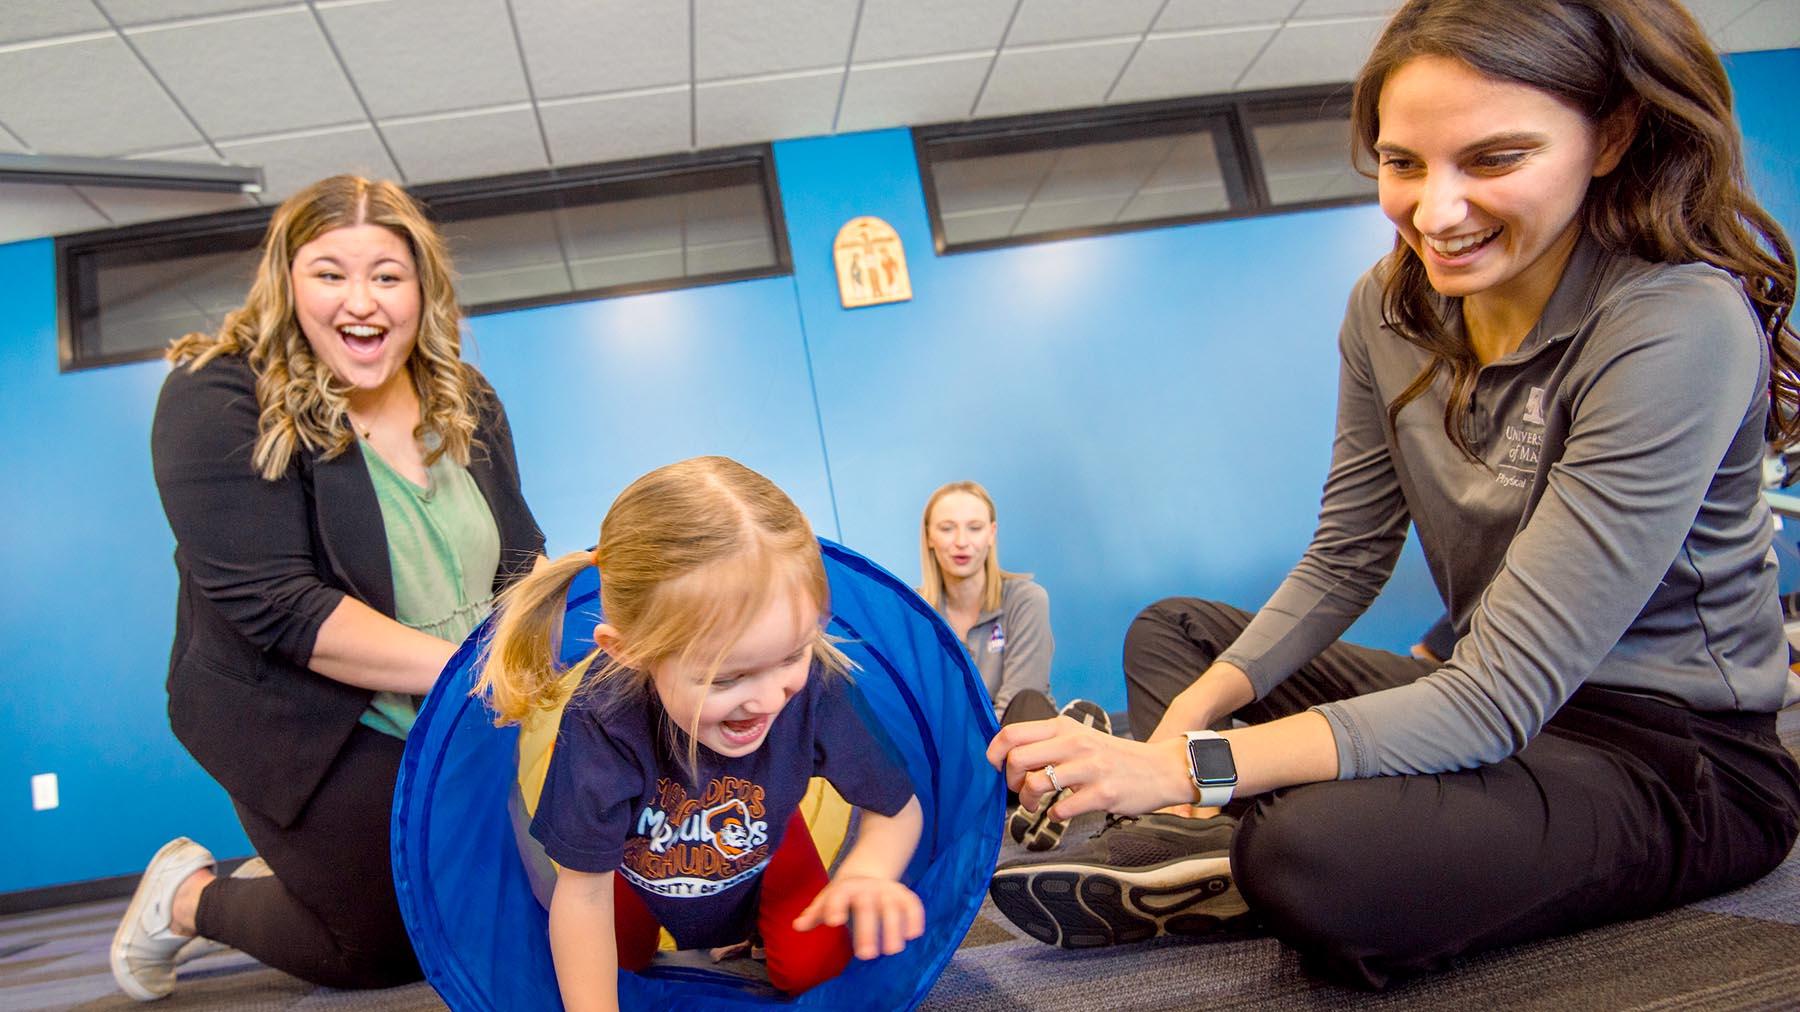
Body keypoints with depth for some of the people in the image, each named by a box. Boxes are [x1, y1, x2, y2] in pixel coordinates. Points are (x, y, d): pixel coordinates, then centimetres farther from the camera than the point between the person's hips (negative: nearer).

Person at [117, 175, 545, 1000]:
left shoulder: (462, 399, 1)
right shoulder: (219, 404, -18)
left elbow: (519, 559, 5)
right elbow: (277, 606, -25)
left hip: (467, 720, 6)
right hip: (318, 735, -6)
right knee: (394, 951, 5)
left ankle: (303, 876, 35)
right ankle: (190, 897, 30)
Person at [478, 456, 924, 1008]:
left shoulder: (813, 688, -38)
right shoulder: (601, 718, -41)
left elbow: (898, 808, -22)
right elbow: (582, 889, -28)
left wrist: (870, 870, -44)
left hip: (761, 853, 1)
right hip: (637, 859, 0)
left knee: (815, 966, -12)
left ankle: (748, 926, 21)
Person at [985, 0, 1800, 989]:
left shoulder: (1681, 325, -24)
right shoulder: (1391, 305, -2)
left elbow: (1499, 699, -28)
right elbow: (1340, 565, 3)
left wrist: (1190, 765, -32)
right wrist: (1188, 716, -12)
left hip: (1675, 759, -8)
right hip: (1492, 700, 8)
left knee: (1313, 859, -38)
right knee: (1172, 630, 11)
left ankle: (1228, 862, -7)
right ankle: (1198, 847, -14)